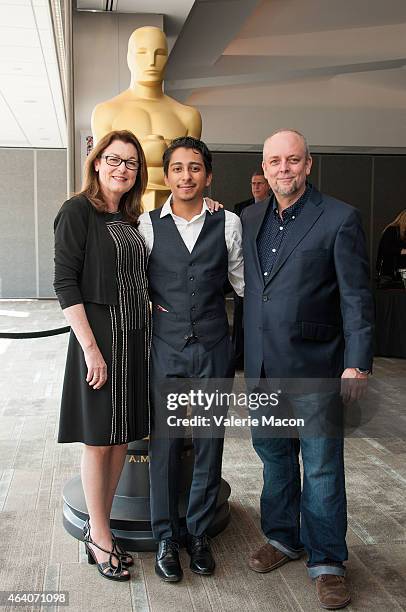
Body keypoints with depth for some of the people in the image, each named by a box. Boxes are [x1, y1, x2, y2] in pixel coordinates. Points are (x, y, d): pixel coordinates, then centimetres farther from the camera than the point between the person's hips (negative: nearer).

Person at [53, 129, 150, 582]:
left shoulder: (130, 219, 13)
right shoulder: (78, 212, -7)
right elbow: (65, 283, -14)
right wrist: (92, 348, -18)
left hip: (136, 336, 7)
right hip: (99, 335, -7)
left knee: (121, 437, 12)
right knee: (99, 439, 4)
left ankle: (99, 527, 27)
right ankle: (99, 537, 19)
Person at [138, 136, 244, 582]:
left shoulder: (228, 223, 2)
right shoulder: (147, 224, 2)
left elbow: (242, 279, 11)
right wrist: (145, 303, 2)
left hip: (213, 348, 1)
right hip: (165, 349, 0)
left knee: (209, 444, 9)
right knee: (164, 444, 4)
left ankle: (198, 532, 27)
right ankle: (165, 537, 22)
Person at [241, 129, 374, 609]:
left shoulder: (339, 219, -7)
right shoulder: (250, 219, 9)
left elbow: (356, 296, -8)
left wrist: (358, 363, -13)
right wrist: (245, 352, 11)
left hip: (314, 365, -5)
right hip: (261, 366, 5)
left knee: (322, 467, 3)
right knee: (274, 456, 17)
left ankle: (326, 561, 19)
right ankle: (283, 537, 35)